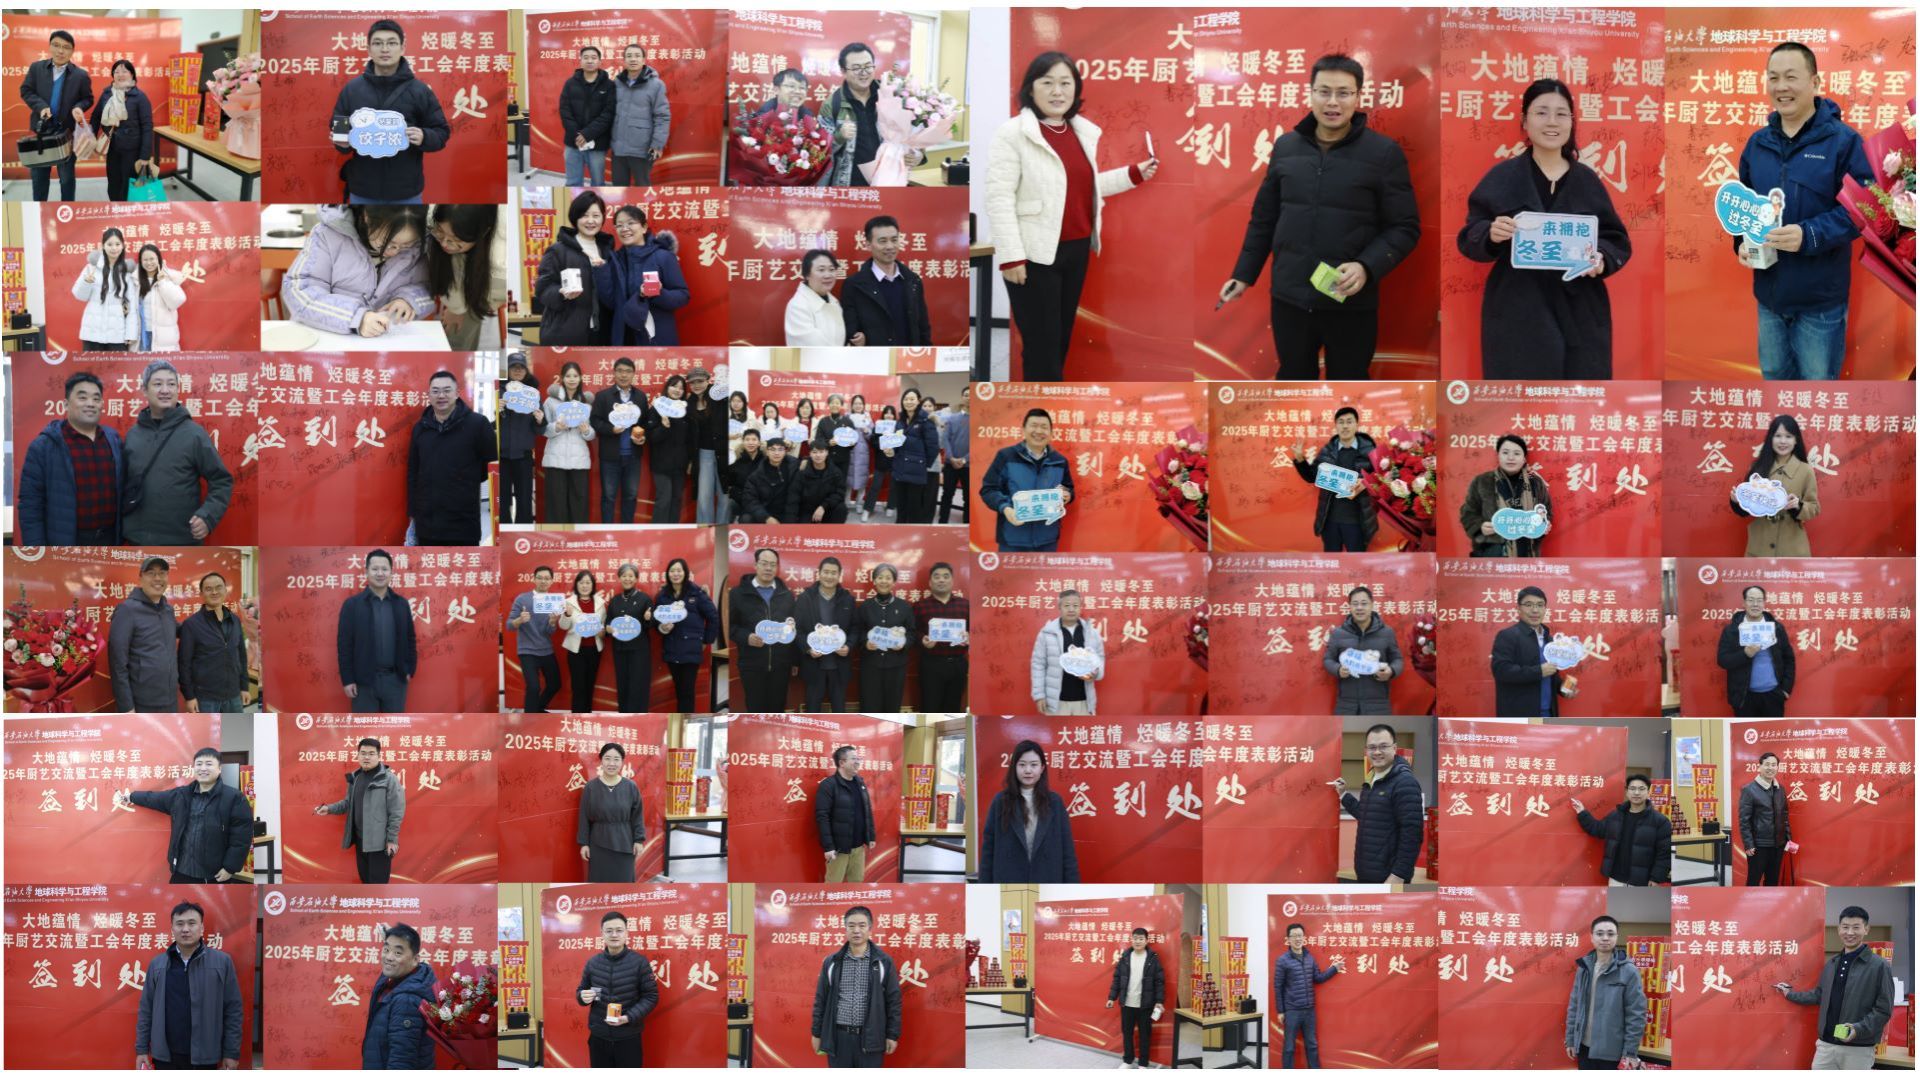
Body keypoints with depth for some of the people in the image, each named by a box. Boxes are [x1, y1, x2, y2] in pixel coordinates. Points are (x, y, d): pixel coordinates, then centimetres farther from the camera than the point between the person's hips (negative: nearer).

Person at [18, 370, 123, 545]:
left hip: (109, 541, 4)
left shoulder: (114, 441, 8)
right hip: (65, 545, -4)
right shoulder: (43, 446, -6)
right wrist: (36, 556, -13)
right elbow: (30, 505, -8)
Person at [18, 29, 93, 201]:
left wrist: (78, 108, -20)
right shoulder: (36, 68, -1)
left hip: (67, 132, -2)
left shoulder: (81, 75, -6)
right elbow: (25, 90, 0)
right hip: (41, 129, 2)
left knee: (67, 176, 10)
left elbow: (88, 99, 1)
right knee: (39, 174, 11)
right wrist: (40, 106, -16)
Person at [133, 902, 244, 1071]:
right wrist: (141, 1049, 4)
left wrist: (231, 1053, -4)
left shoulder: (221, 962, -3)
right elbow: (146, 1010, 8)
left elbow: (233, 1010, -2)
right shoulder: (157, 964, 5)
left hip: (204, 1057, -2)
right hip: (165, 1056, 2)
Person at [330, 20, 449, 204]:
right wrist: (342, 142, -11)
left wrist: (424, 138, -20)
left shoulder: (420, 90, -1)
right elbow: (338, 131, 12)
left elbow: (441, 133, 2)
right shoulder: (351, 89, 4)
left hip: (406, 192, -1)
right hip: (362, 191, 1)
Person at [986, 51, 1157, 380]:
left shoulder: (1084, 132, 11)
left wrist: (1133, 175, 15)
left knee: (1061, 340, 14)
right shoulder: (1012, 133, -10)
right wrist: (1011, 256, -19)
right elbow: (999, 197, -14)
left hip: (1076, 250, 7)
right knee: (1042, 346, -3)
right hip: (1035, 254, -7)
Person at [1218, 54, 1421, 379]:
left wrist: (1367, 267, -20)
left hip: (1352, 303, -3)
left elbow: (1404, 228, -5)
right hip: (1289, 299, 3)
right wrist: (1244, 274, 13)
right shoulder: (1285, 146, 6)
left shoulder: (1383, 152, -5)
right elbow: (1264, 218, 15)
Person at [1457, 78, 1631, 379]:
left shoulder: (1587, 181, 8)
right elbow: (1469, 238, 0)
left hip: (1580, 317, 3)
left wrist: (1602, 259, -13)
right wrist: (1490, 234, -23)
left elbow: (1617, 240, 9)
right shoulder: (1502, 177, 1)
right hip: (1518, 317, -2)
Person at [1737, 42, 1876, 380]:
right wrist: (1742, 242, -4)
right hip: (1768, 292, 5)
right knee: (1773, 377, 17)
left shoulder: (1843, 141, -10)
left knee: (1818, 381, 6)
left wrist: (1809, 236, -27)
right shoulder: (1757, 143, 7)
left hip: (1820, 298, -5)